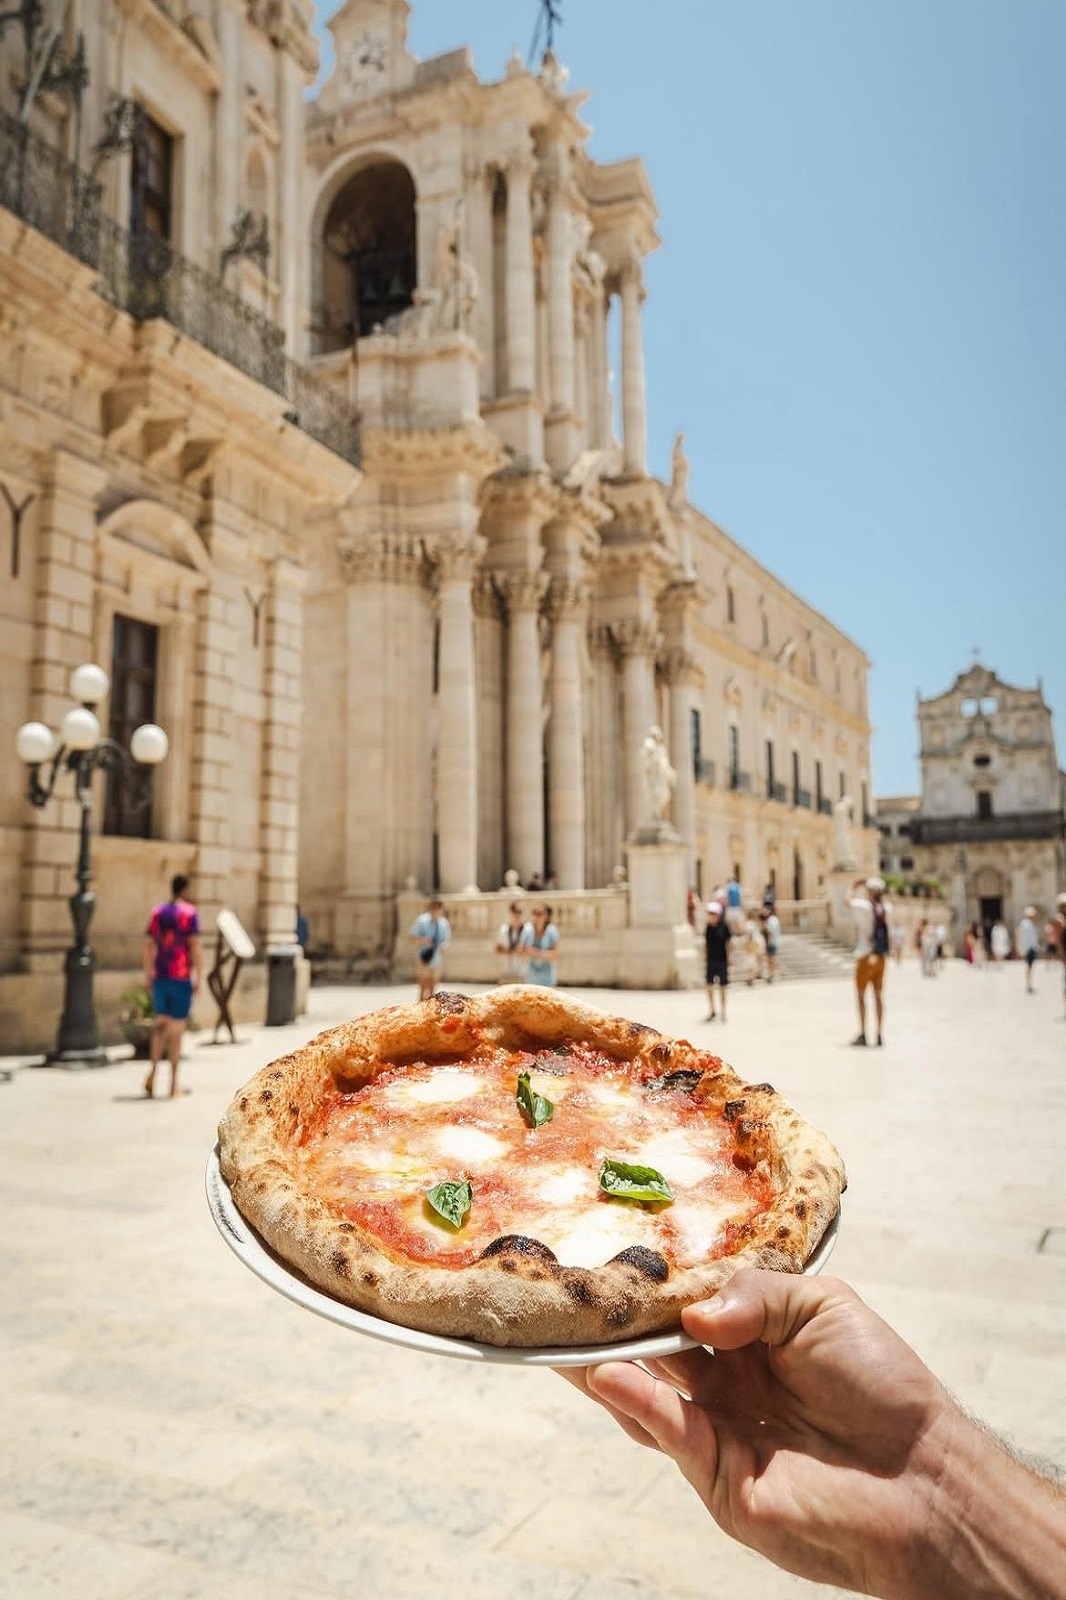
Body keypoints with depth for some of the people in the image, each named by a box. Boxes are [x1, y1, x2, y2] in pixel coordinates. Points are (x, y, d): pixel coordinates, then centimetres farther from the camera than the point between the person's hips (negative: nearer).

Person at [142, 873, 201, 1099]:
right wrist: (198, 978, -7)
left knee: (161, 1023, 14)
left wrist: (148, 974, 17)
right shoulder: (190, 913, -6)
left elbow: (148, 945, 10)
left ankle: (152, 1070, -5)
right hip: (181, 977, -4)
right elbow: (194, 946, -11)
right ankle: (173, 1084, 7)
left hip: (160, 976, 4)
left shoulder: (157, 911, 9)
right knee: (177, 1026, 1)